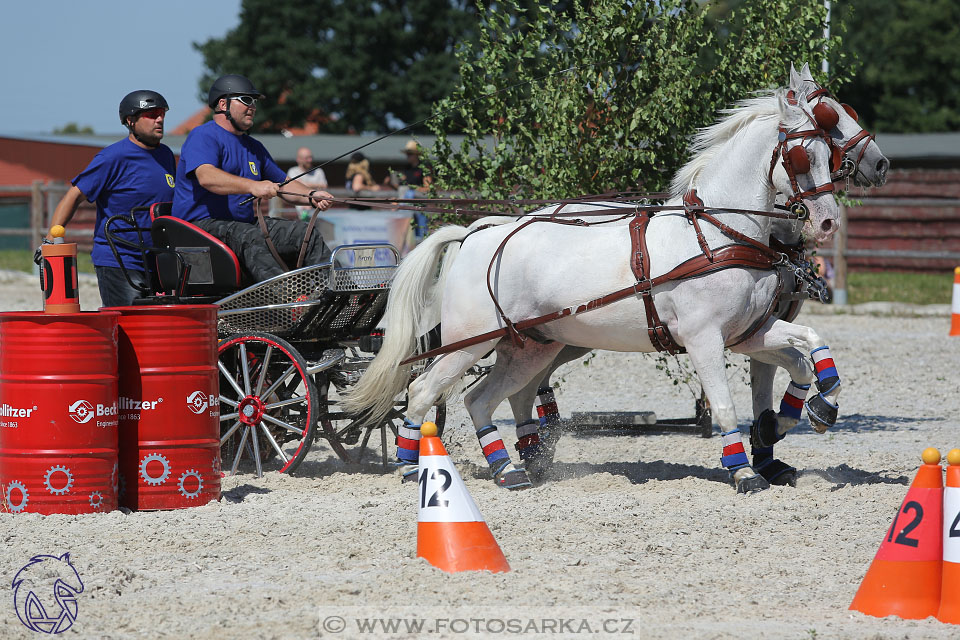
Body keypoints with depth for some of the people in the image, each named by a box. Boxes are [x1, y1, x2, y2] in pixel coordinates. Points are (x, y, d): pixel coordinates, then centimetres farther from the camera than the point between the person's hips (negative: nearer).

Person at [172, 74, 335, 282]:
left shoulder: (254, 147, 23)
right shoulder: (203, 137, -7)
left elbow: (283, 183, 26)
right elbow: (206, 177, -26)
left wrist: (311, 196, 2)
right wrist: (253, 186, -41)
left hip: (244, 223, 9)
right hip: (203, 224, -9)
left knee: (305, 232, -6)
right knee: (251, 238, -37)